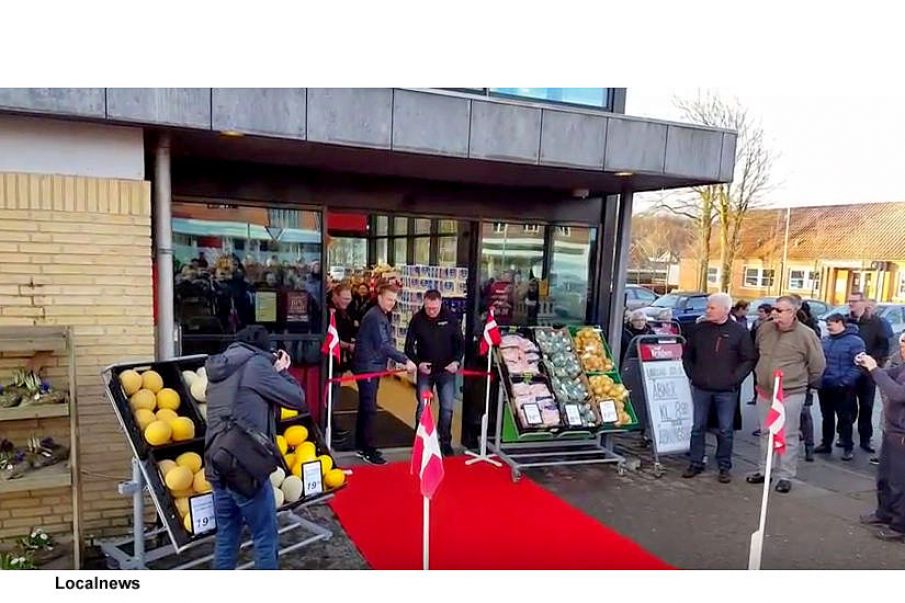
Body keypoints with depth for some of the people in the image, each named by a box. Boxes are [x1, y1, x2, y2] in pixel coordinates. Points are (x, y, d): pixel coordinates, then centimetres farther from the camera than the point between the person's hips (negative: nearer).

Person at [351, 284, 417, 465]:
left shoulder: (381, 315, 14)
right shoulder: (375, 317, -17)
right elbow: (384, 345, -25)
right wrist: (405, 360, -26)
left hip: (373, 366, 10)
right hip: (367, 367, -10)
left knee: (365, 407, 14)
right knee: (370, 409, -7)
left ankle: (362, 446, 22)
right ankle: (368, 450, -2)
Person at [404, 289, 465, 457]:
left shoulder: (450, 317, -8)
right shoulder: (417, 319, -9)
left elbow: (460, 342, 0)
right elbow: (409, 345, -3)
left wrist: (456, 361, -14)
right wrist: (418, 363, -17)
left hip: (446, 370, 0)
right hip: (425, 370, 0)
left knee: (447, 408, 4)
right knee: (422, 407, 5)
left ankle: (445, 442, 19)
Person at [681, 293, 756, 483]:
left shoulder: (739, 331, -4)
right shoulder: (701, 329, 5)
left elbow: (749, 359, -2)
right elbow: (687, 355, 16)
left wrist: (734, 378, -9)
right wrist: (692, 375, 7)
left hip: (726, 391, -3)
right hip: (700, 388, 3)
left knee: (725, 430, 6)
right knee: (698, 427, 10)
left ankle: (724, 466, 19)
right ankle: (696, 463, 21)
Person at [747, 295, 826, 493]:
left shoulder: (806, 335, -11)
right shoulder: (765, 329, 3)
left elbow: (818, 365, -2)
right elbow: (755, 353, 20)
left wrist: (801, 381, 6)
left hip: (791, 394, -5)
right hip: (764, 392, 5)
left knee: (788, 436, 2)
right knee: (766, 433, 15)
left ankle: (785, 476, 13)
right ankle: (764, 471, 27)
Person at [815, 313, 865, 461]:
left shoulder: (855, 341, -10)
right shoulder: (825, 340, 9)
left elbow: (857, 366, -15)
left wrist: (843, 382, -20)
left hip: (842, 389, -6)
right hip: (824, 387, 6)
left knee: (845, 418, 3)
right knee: (827, 417, 16)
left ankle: (848, 448, 14)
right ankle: (826, 444, 27)